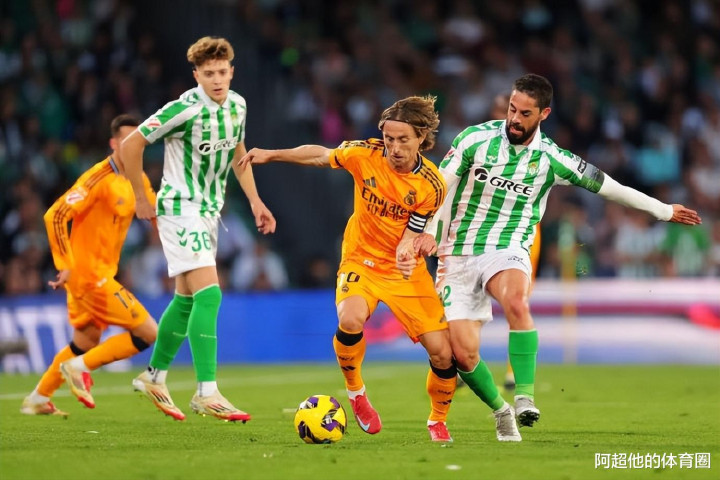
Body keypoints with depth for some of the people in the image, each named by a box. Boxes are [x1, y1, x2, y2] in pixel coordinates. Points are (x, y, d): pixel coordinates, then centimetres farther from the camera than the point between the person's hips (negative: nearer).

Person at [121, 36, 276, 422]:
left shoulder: (236, 105, 2)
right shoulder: (184, 110, -21)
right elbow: (131, 144, -15)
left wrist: (254, 201, 15)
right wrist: (141, 199, -7)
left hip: (210, 211, 8)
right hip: (181, 210, -8)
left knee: (187, 298, 16)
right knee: (209, 294, -19)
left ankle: (154, 377, 31)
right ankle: (207, 394, -19)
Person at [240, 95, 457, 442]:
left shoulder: (431, 185, -16)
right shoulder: (365, 154, -14)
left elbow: (411, 235, -15)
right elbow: (320, 155, 3)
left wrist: (407, 253, -38)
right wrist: (271, 155, 0)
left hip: (405, 270, 0)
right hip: (361, 259, 0)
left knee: (443, 352, -9)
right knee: (351, 320, -33)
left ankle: (438, 422, 20)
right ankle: (355, 393, -4)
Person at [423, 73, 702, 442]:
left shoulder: (551, 159, -2)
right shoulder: (475, 139, -6)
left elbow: (608, 187, 9)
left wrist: (664, 211, 15)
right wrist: (430, 233, -16)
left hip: (507, 250, -1)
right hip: (458, 255, 1)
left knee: (517, 303, -37)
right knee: (463, 353, -9)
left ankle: (525, 398, -36)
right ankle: (500, 411, 19)